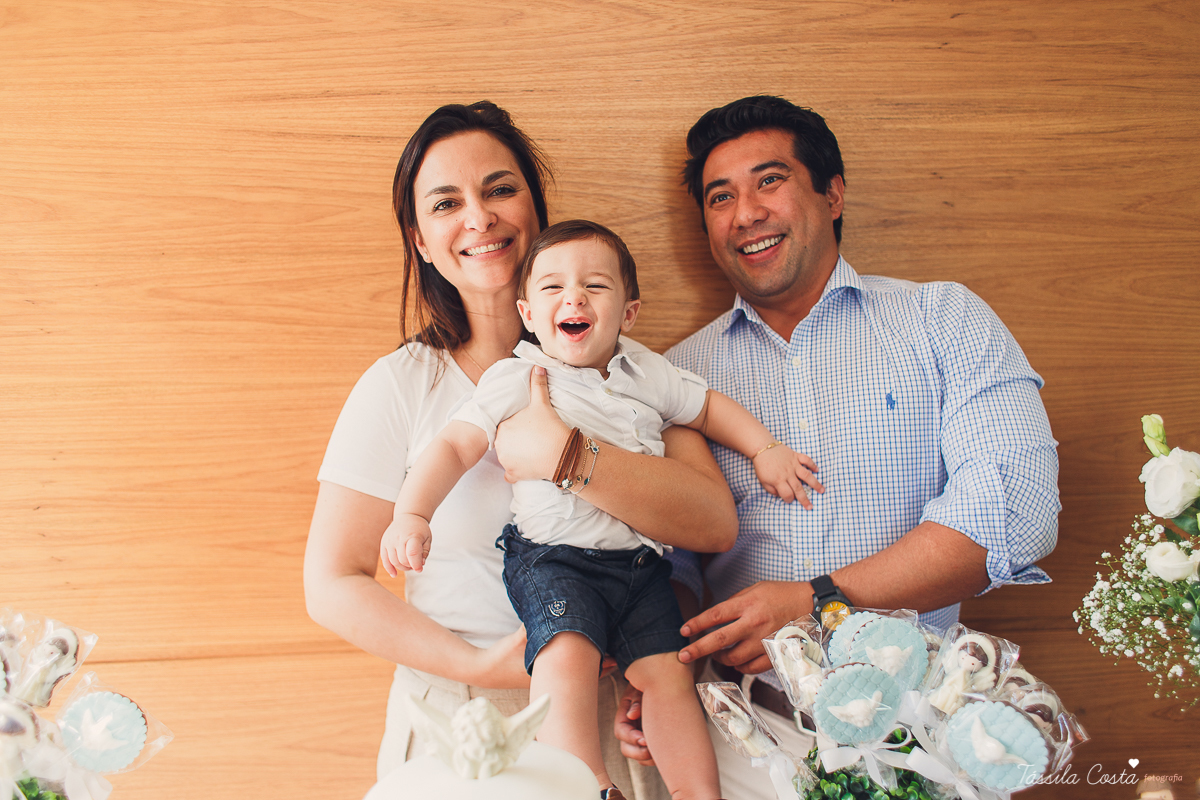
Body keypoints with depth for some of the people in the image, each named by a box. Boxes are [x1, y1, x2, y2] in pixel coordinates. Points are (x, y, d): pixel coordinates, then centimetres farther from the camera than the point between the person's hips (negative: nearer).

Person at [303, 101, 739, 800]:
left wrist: (562, 453, -24)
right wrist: (478, 666, -17)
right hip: (460, 722, -1)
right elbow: (332, 586, -7)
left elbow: (716, 524, -14)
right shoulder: (400, 385, -7)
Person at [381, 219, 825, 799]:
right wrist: (412, 515, -21)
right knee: (567, 654, -27)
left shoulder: (646, 373, 10)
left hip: (639, 560, 4)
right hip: (553, 558, -4)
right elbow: (452, 448, -8)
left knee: (666, 669, 0)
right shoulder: (514, 381, -3)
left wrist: (766, 451, 18)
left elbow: (708, 406, 26)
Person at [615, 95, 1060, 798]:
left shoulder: (945, 320, 7)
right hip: (742, 709, 2)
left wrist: (820, 602, -13)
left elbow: (1016, 503, -6)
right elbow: (669, 557, 12)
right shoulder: (683, 371, 14)